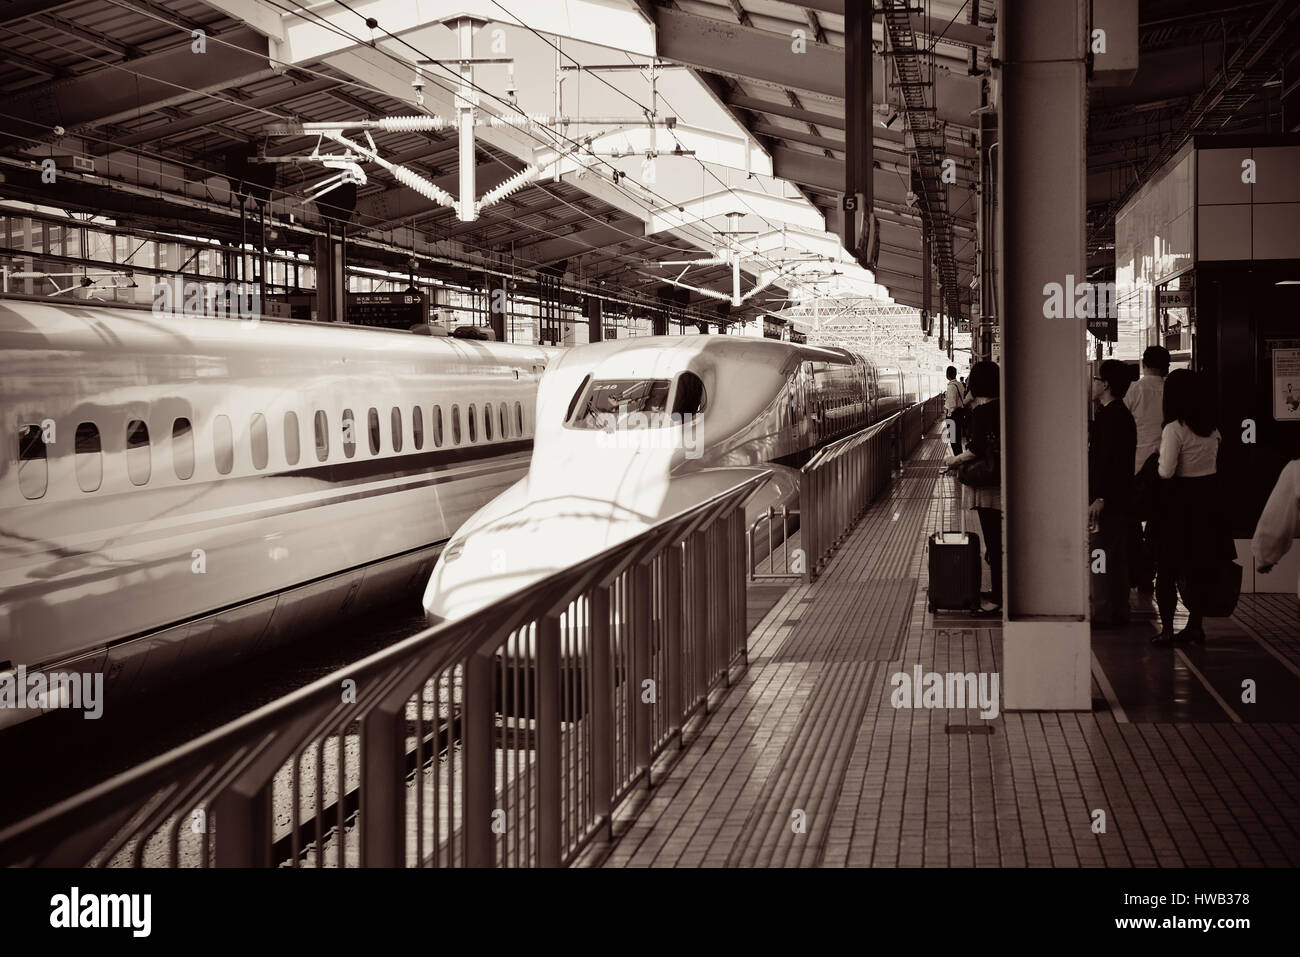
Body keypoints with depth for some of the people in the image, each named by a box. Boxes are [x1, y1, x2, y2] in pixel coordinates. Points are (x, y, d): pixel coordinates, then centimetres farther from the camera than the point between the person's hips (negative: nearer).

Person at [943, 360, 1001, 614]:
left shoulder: (982, 411, -16)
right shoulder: (1000, 407, 9)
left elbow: (976, 450, -21)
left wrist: (954, 459, -5)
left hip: (988, 486, -9)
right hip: (1001, 482, 9)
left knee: (994, 540, -4)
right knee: (998, 538, 17)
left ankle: (999, 598, 0)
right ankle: (998, 591, 26)